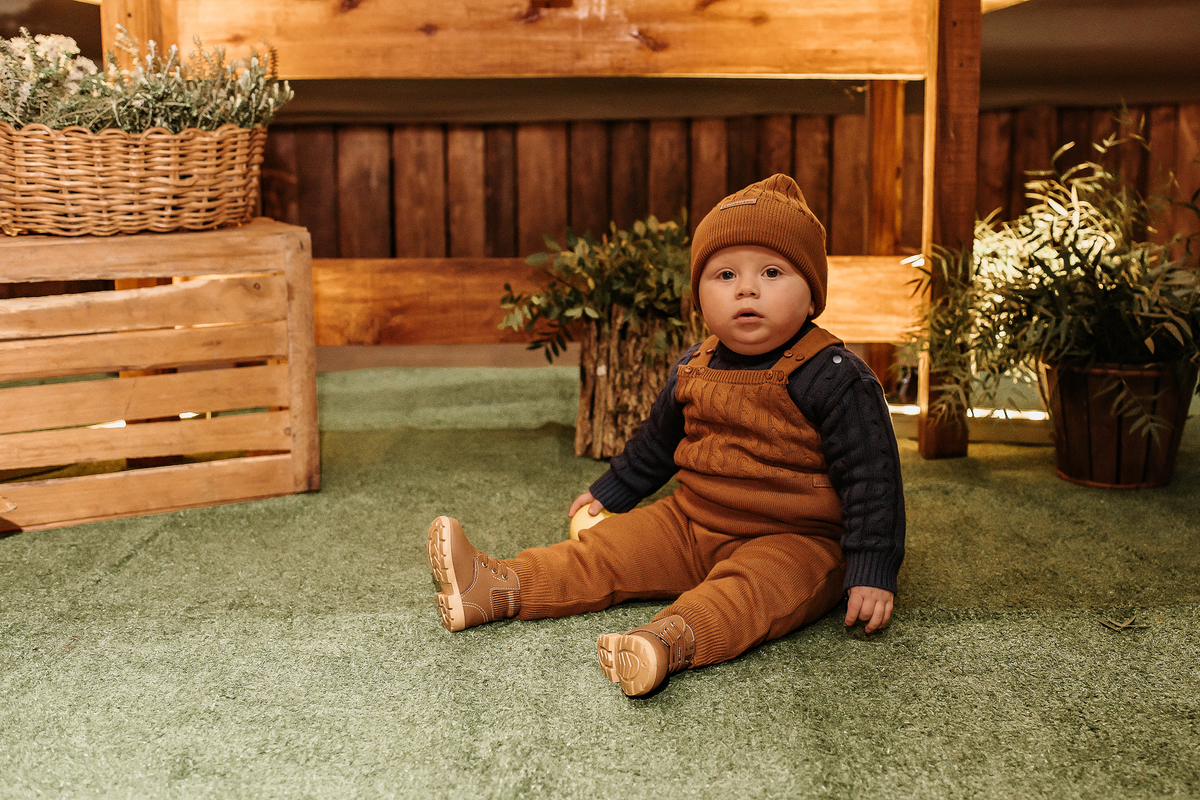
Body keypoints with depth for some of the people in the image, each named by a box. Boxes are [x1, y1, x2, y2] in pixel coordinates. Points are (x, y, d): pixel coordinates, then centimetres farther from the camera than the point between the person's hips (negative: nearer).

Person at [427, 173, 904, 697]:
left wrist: (872, 574, -21)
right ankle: (500, 588, -8)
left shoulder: (835, 377, -16)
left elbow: (871, 476, -16)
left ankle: (673, 639, -61)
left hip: (795, 540, -6)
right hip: (692, 522, 7)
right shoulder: (693, 370, 4)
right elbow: (656, 443, 22)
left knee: (752, 586, -35)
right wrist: (609, 492, 31)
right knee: (614, 546, -3)